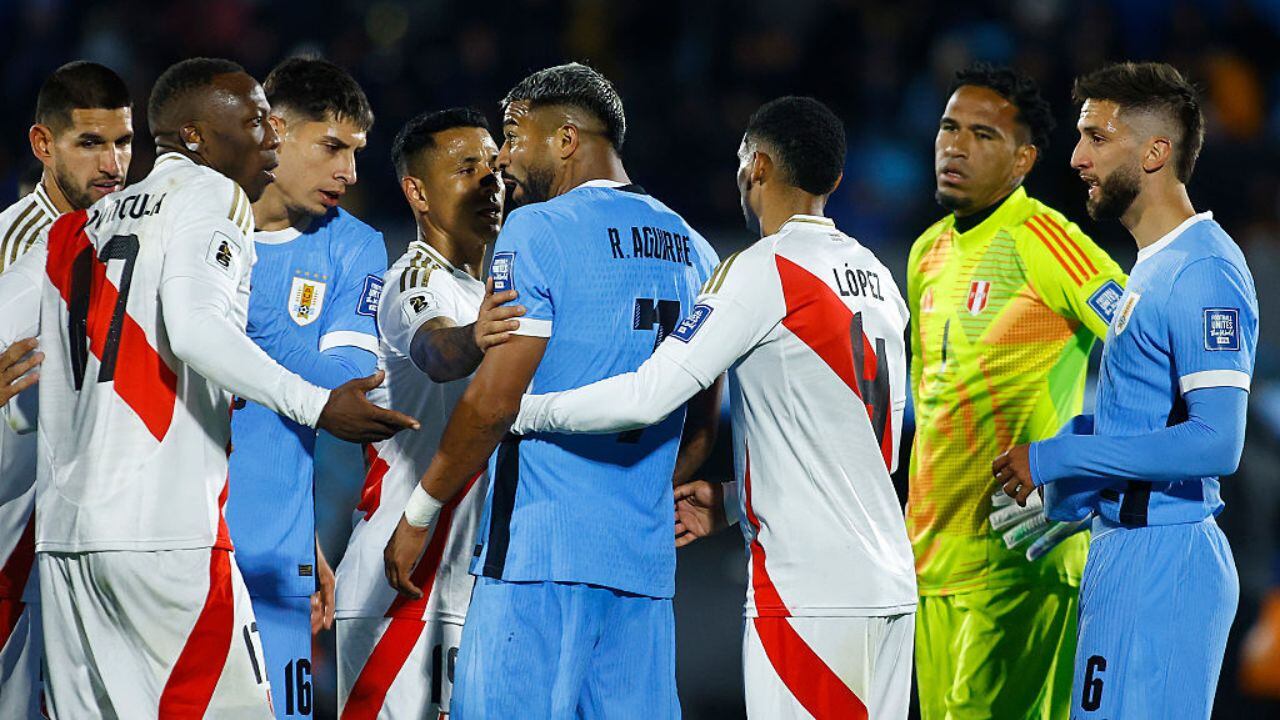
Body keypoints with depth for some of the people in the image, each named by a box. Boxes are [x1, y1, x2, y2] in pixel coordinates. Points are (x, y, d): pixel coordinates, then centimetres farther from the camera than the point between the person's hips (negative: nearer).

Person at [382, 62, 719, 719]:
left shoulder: (539, 230, -6)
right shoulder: (693, 251, 16)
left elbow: (495, 401, -12)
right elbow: (705, 419, 20)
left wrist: (418, 514, -4)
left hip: (539, 545, -7)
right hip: (644, 554, 7)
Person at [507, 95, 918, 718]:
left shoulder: (764, 272, -9)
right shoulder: (878, 277, 16)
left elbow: (648, 397, -16)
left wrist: (523, 410, -2)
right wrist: (732, 502, 26)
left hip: (810, 591, -8)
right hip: (891, 582, 8)